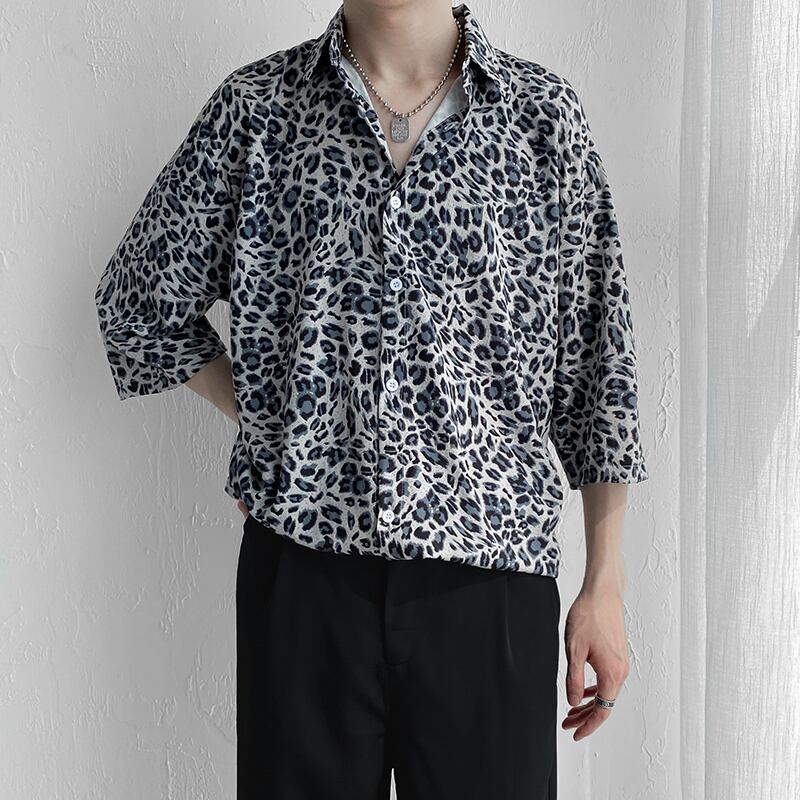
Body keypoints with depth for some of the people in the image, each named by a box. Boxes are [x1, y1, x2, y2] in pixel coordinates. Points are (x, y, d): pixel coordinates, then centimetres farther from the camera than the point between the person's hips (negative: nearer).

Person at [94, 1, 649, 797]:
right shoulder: (256, 106, 3)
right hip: (303, 561, 1)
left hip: (490, 570, 0)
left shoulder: (543, 113, 2)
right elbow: (139, 301, 14)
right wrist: (271, 426, 6)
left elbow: (597, 365, 4)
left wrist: (604, 585, 3)